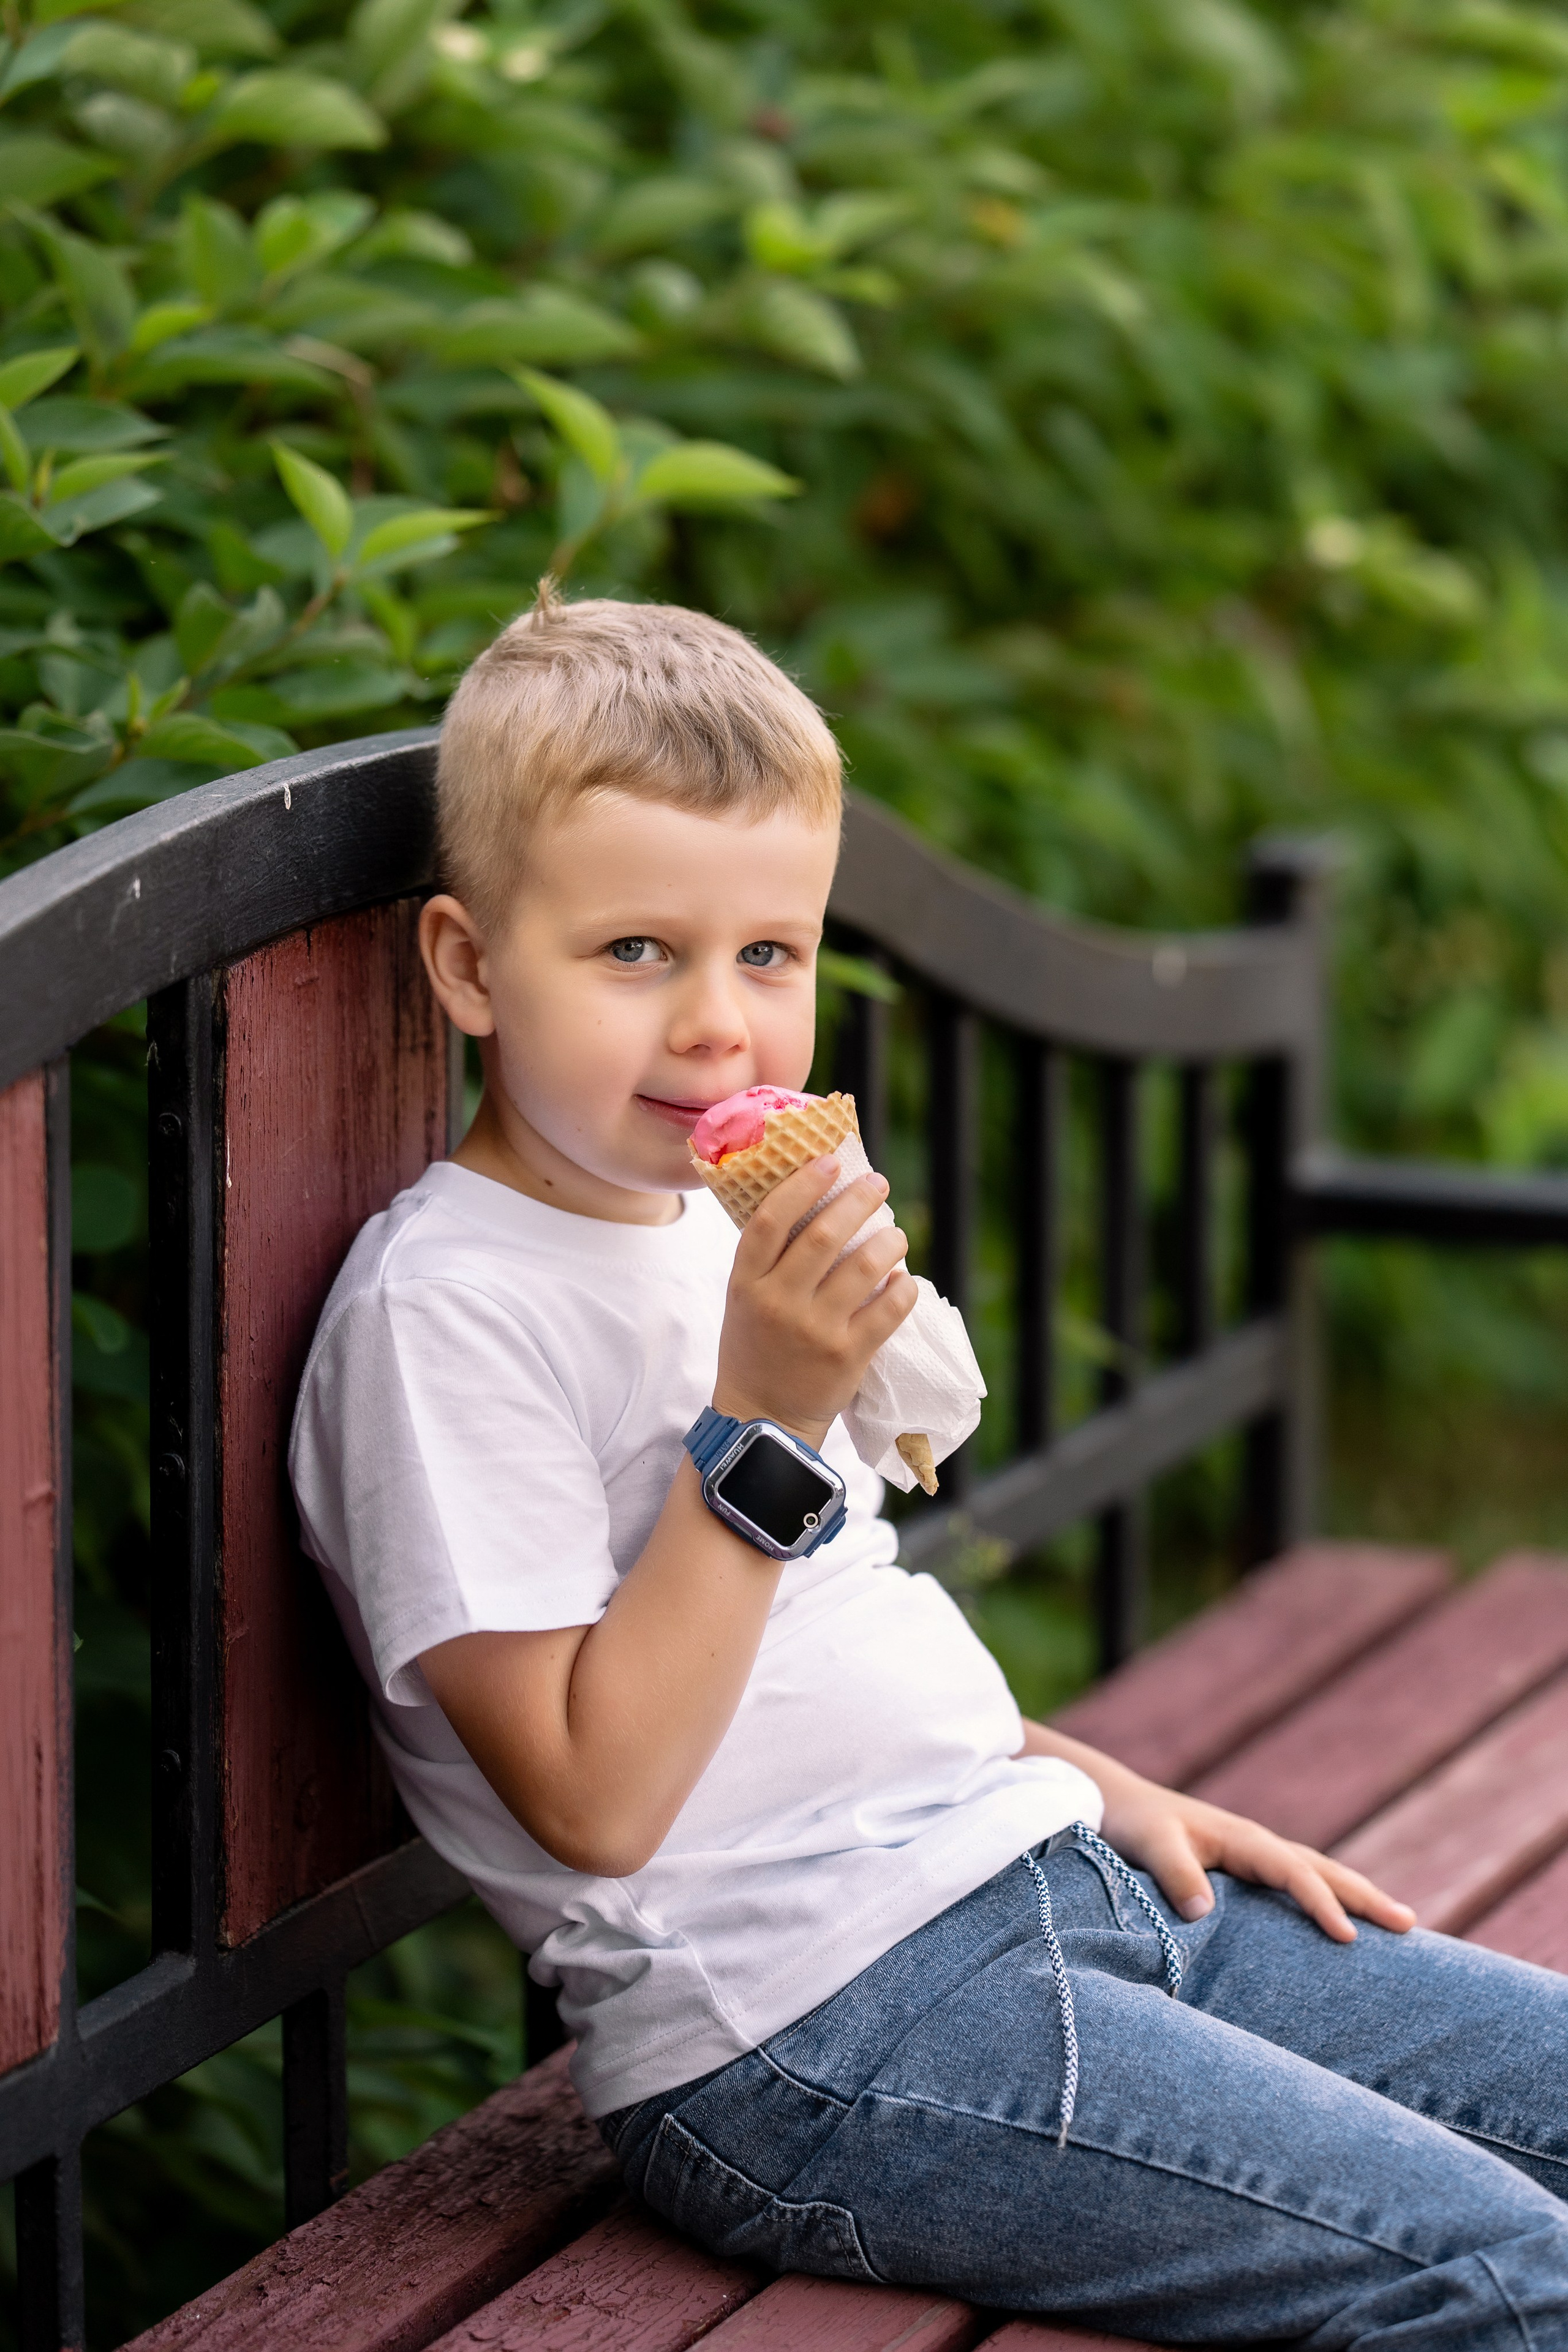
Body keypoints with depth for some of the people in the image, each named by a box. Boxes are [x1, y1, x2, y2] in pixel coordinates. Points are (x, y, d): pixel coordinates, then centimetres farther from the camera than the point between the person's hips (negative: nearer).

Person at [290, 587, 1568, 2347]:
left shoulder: (717, 1237, 17)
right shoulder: (445, 1309, -12)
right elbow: (596, 1795, -18)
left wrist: (1105, 1791, 15)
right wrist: (763, 1419, -21)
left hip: (1038, 1881, 10)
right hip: (803, 2034, -9)